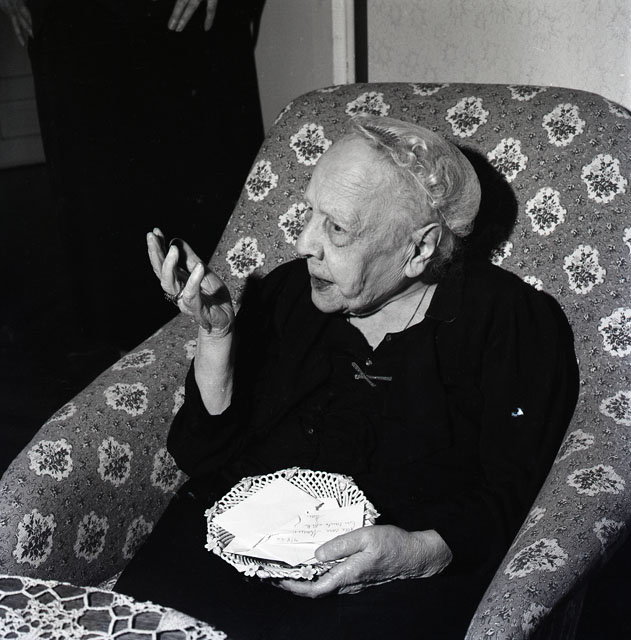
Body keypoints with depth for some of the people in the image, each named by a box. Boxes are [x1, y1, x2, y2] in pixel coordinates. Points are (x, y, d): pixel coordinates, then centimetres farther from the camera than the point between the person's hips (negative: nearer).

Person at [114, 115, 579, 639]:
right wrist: (215, 333, -4)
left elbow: (513, 495, -5)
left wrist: (427, 551, -24)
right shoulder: (285, 293, 10)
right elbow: (205, 464, 8)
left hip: (396, 587, -3)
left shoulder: (516, 325, -1)